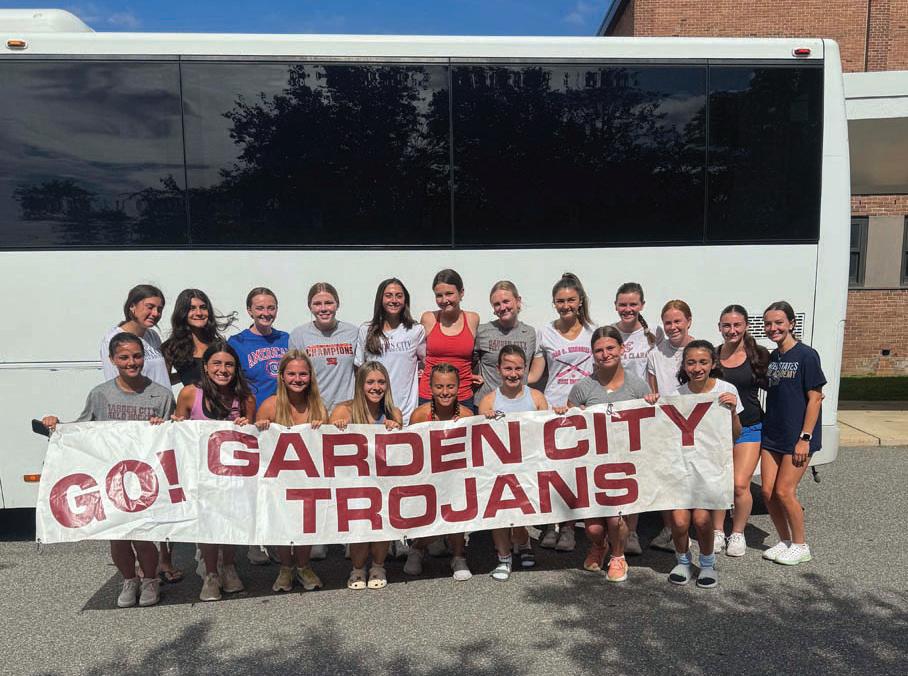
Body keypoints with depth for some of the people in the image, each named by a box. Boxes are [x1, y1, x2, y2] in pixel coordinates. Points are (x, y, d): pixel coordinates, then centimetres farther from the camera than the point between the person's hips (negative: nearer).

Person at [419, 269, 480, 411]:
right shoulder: (428, 319, 0)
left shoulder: (473, 319, 1)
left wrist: (473, 374, 7)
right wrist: (419, 368, 6)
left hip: (463, 398, 0)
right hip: (428, 396, 0)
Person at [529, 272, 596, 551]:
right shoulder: (545, 333, 6)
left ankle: (568, 528, 12)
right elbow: (534, 375, 6)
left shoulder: (592, 331, 8)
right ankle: (549, 526, 11)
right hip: (553, 408, 0)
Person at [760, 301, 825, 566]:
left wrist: (805, 437, -15)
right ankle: (785, 541, 23)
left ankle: (800, 546, 15)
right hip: (772, 434, 6)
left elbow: (815, 398, -11)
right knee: (768, 491, 5)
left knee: (784, 492, -5)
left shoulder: (806, 355, -10)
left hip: (797, 437, -6)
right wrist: (765, 429, 10)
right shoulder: (771, 358, 9)